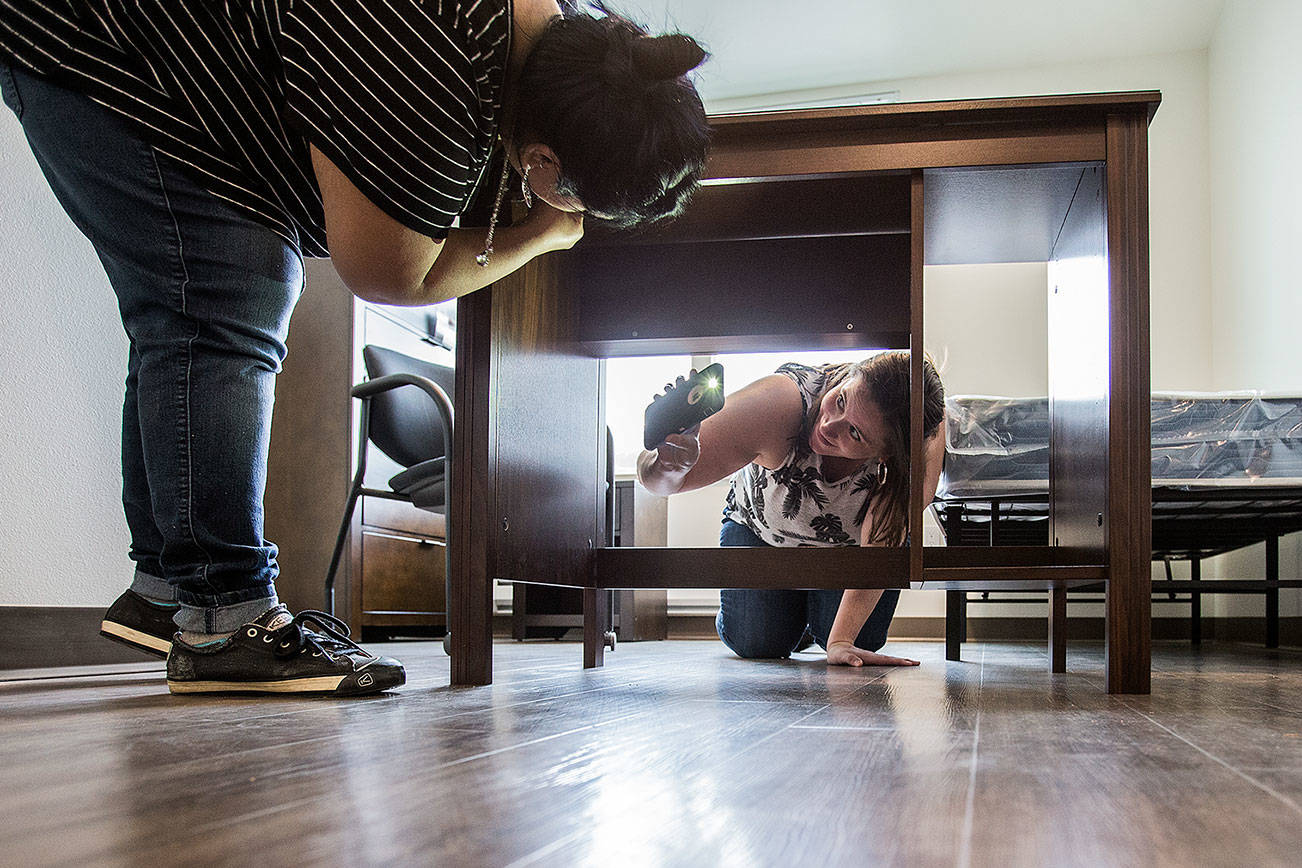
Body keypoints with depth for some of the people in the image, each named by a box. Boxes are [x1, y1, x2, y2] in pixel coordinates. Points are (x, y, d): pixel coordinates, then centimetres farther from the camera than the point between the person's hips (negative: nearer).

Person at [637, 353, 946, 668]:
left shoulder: (924, 442, -38)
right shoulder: (777, 403, -42)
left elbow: (879, 546, -34)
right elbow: (656, 478, -42)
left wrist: (840, 641, -42)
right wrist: (671, 466, -66)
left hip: (850, 542, 1)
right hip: (762, 532, -1)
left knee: (862, 639, -15)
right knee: (757, 644, -13)